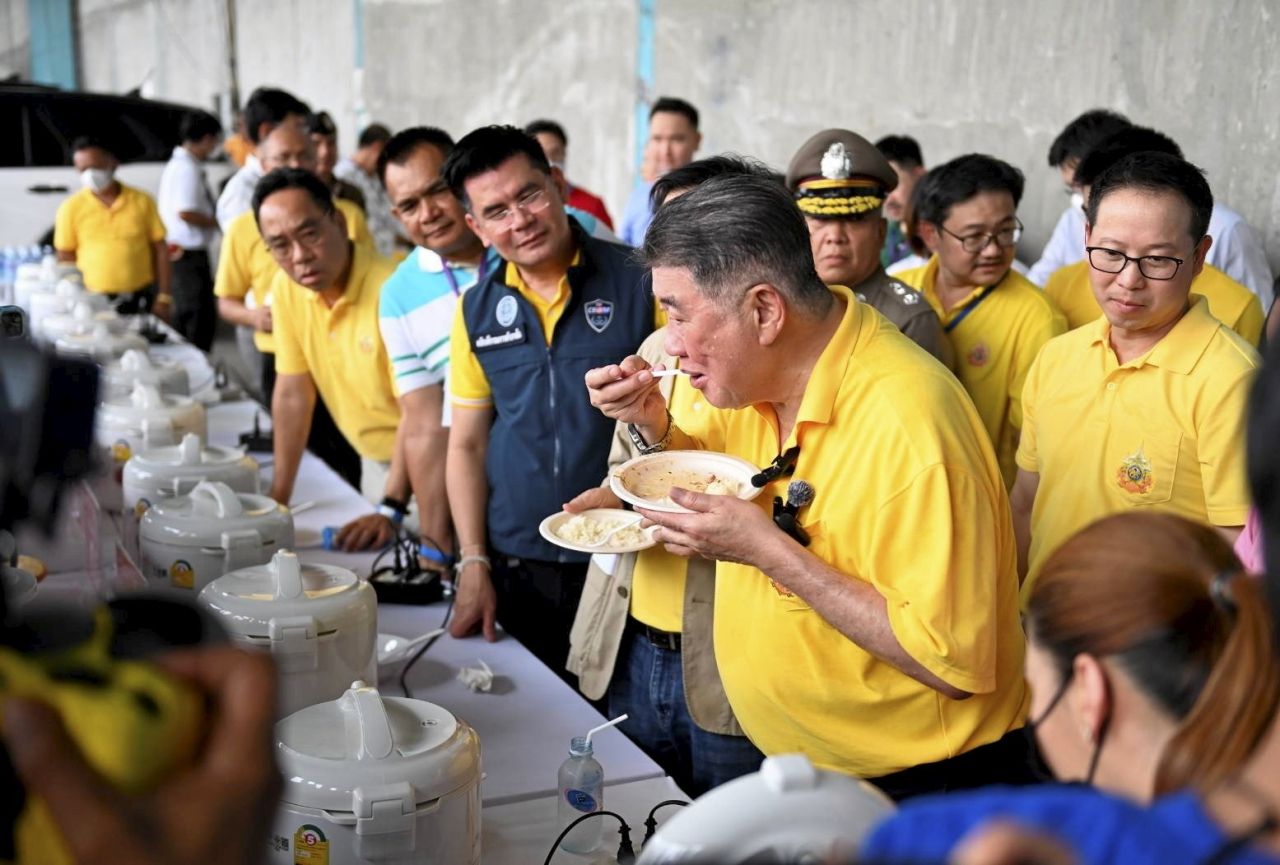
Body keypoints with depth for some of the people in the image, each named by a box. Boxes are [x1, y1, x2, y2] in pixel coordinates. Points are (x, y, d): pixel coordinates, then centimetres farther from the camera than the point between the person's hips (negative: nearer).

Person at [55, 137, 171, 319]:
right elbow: (65, 260, 5)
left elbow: (159, 249, 5)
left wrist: (163, 297, 1)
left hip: (141, 299, 1)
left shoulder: (141, 201, 2)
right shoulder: (71, 208, 1)